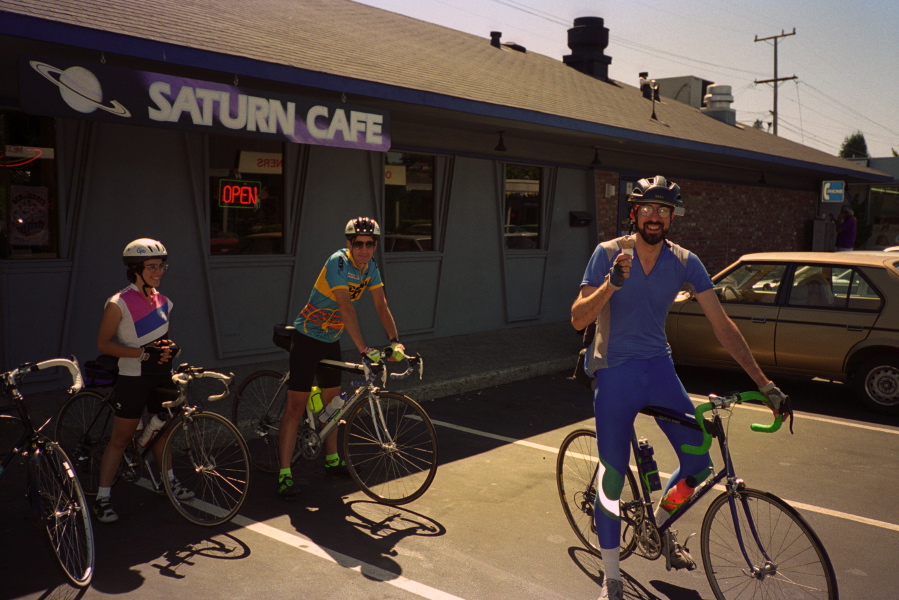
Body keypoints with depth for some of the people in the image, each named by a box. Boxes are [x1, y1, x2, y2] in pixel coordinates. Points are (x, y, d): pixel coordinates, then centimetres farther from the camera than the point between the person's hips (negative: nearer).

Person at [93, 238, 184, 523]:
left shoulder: (163, 302, 6)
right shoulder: (119, 304, -14)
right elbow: (103, 343, -13)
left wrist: (172, 348, -6)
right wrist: (143, 352, -23)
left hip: (161, 376, 6)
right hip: (132, 378, -6)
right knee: (121, 438, 1)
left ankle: (168, 479, 36)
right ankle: (102, 497, 11)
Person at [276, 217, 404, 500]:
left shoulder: (370, 268, -1)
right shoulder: (339, 262, -24)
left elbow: (381, 305, -2)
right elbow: (347, 308, -32)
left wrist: (395, 341, -13)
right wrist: (364, 349, -37)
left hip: (331, 340, 8)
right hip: (308, 338, -8)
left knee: (331, 400, 17)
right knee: (296, 405, -7)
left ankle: (332, 460, 34)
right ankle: (285, 475, -3)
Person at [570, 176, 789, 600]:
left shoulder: (684, 262, -3)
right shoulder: (608, 254, -10)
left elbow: (721, 324, -4)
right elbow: (578, 319, -15)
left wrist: (764, 383, -7)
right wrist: (613, 283, -32)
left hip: (658, 369, 3)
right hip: (615, 374, -3)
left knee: (699, 465, 0)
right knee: (613, 476, -1)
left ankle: (660, 525, 32)